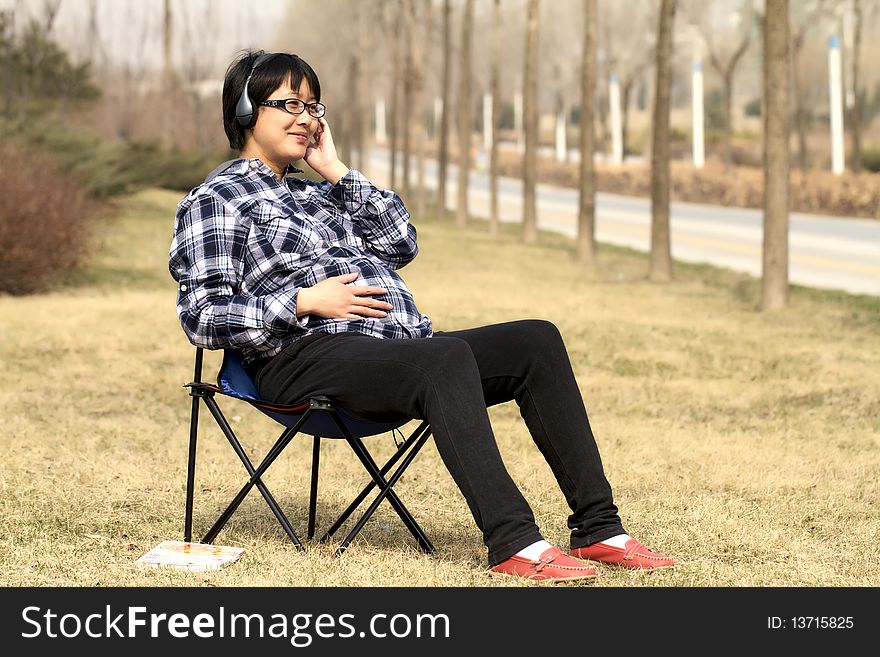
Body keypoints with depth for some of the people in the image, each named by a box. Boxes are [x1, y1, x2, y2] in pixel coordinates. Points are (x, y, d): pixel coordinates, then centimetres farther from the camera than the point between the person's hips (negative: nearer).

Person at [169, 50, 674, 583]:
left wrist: (336, 172, 15)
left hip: (401, 347, 8)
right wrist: (305, 302, -13)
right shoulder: (217, 200, 7)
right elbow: (203, 317, -5)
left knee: (537, 341, -10)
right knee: (448, 357, -36)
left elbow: (402, 244, 18)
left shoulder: (314, 193, 29)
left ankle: (598, 528, -15)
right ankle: (515, 543, -42)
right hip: (309, 357, -8)